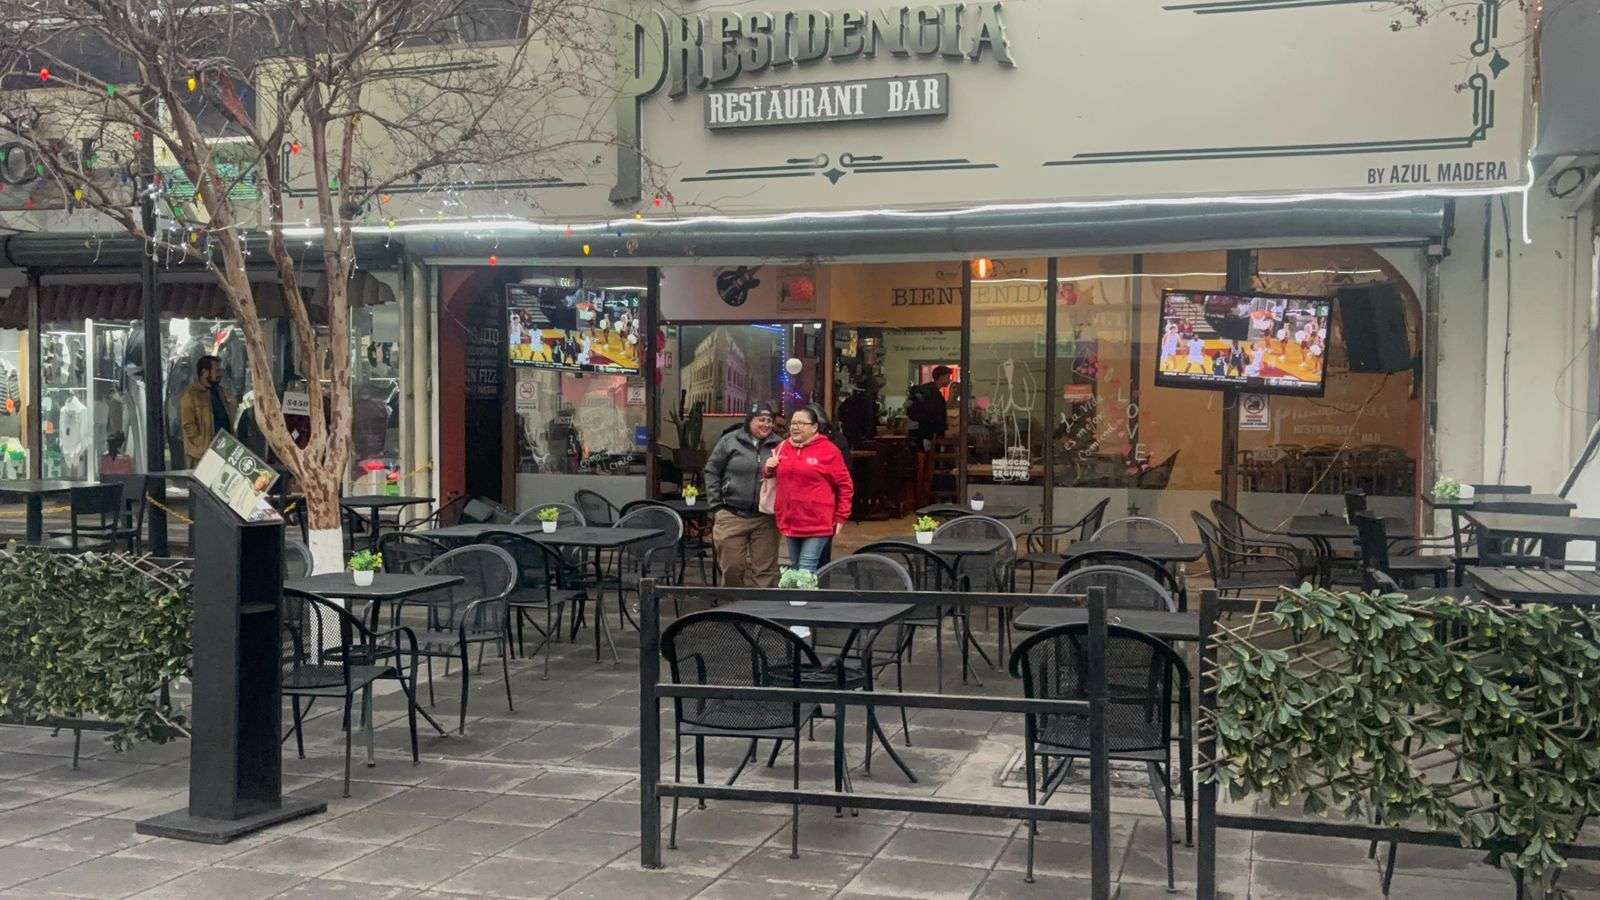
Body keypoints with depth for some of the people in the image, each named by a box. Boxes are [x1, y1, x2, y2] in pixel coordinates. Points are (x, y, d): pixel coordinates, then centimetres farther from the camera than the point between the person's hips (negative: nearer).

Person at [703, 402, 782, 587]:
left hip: (765, 519, 1)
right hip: (731, 516, -1)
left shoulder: (779, 445, 5)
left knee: (764, 571, 1)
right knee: (732, 568, 3)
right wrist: (716, 503, 1)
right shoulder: (730, 441, 2)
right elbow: (712, 472, 6)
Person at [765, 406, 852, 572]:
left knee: (807, 570, -10)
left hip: (817, 523, -6)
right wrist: (768, 469, 1)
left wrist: (841, 517, -7)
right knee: (795, 568, 15)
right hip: (790, 521, 6)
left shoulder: (828, 449, -7)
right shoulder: (783, 448, 8)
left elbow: (845, 485, -5)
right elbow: (775, 476, 24)